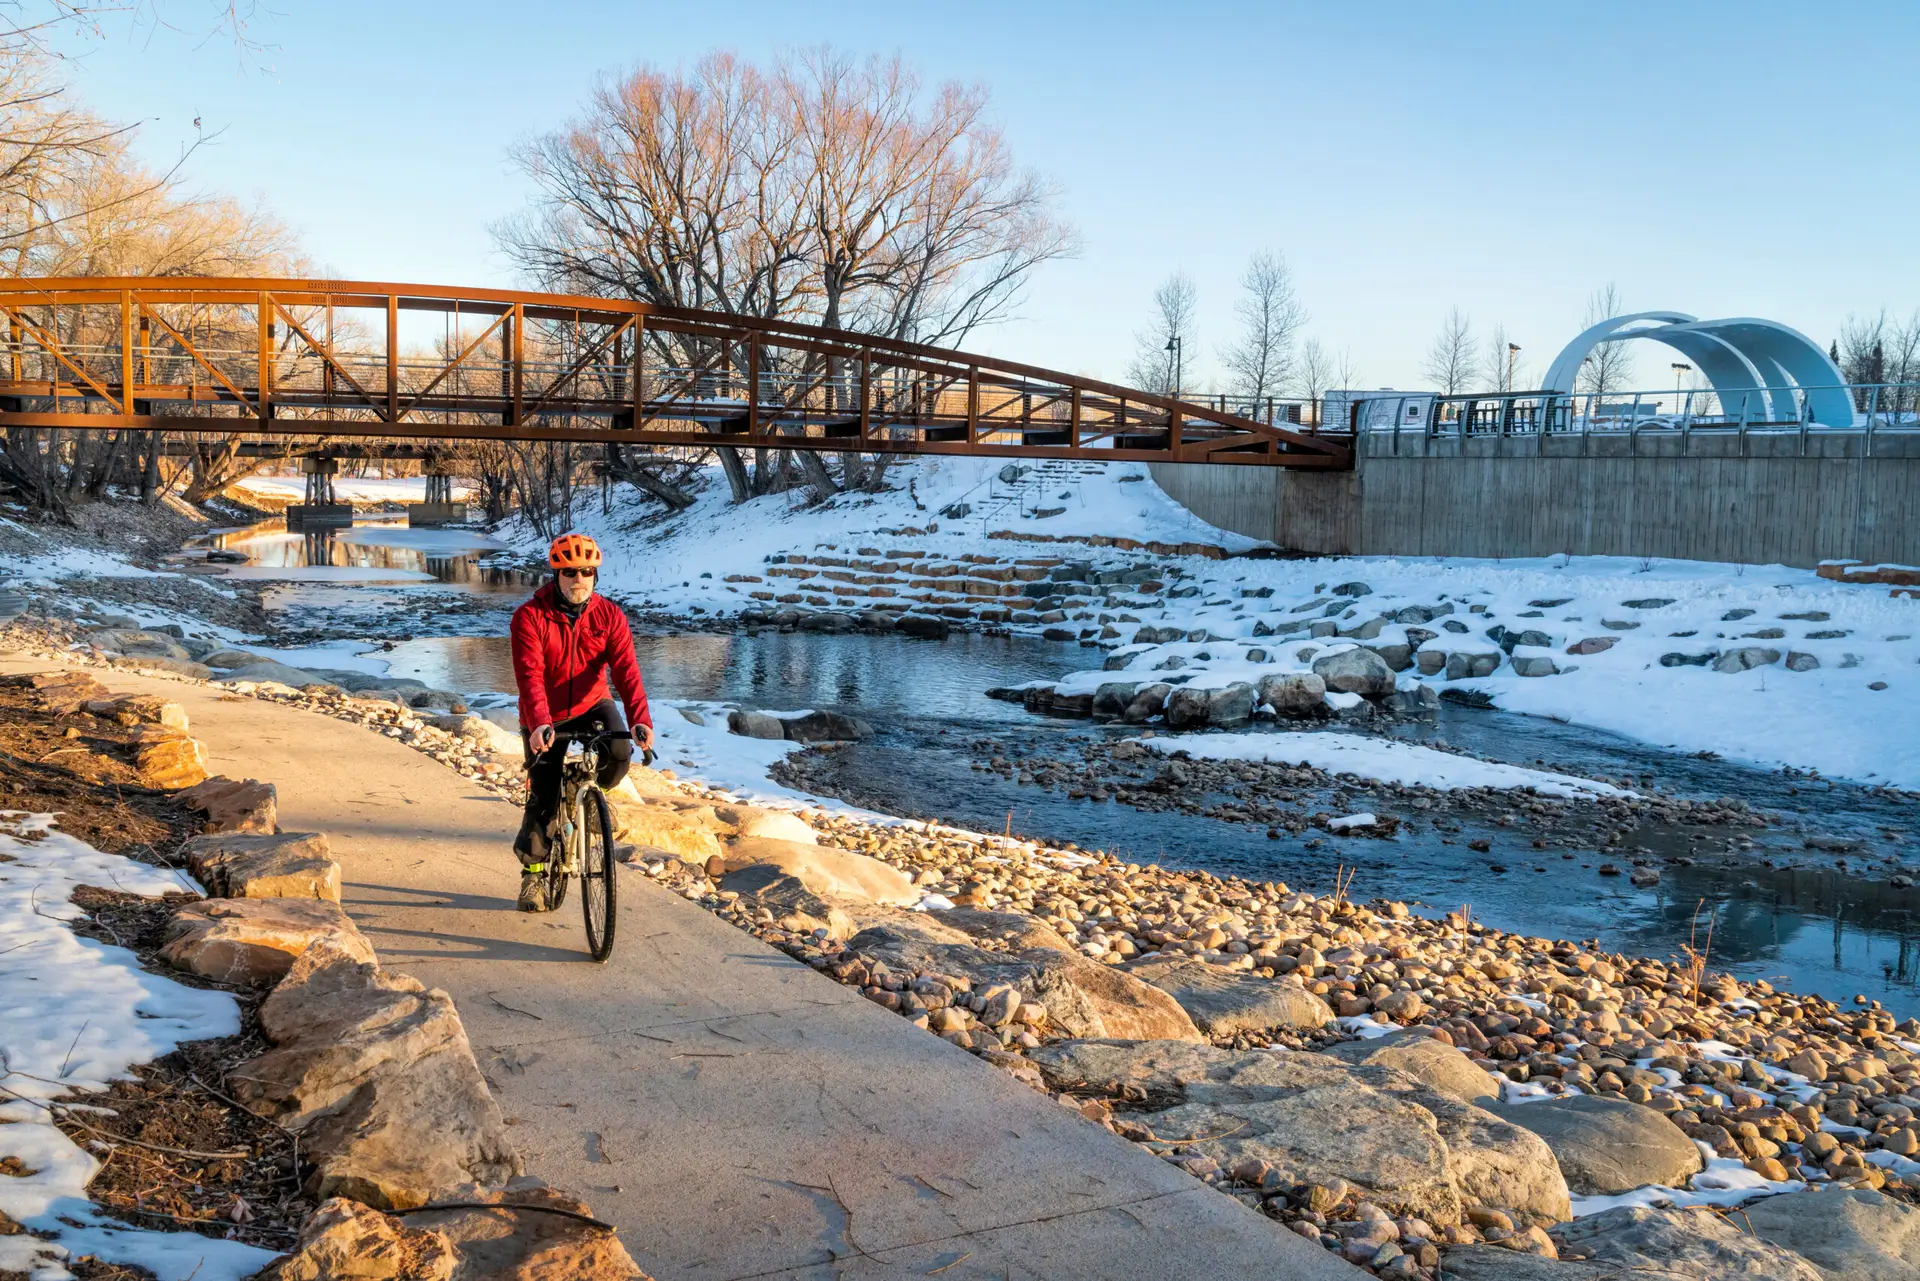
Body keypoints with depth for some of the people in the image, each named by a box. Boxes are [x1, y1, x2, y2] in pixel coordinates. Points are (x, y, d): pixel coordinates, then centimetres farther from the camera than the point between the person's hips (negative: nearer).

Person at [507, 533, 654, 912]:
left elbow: (626, 670, -22)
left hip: (591, 707, 2)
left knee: (619, 749, -30)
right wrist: (540, 724, -44)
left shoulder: (608, 615, -10)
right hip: (545, 719, -1)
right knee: (543, 800, -4)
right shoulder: (529, 617, -16)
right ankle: (533, 872, 22)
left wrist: (640, 720, -37)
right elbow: (530, 675, -27)